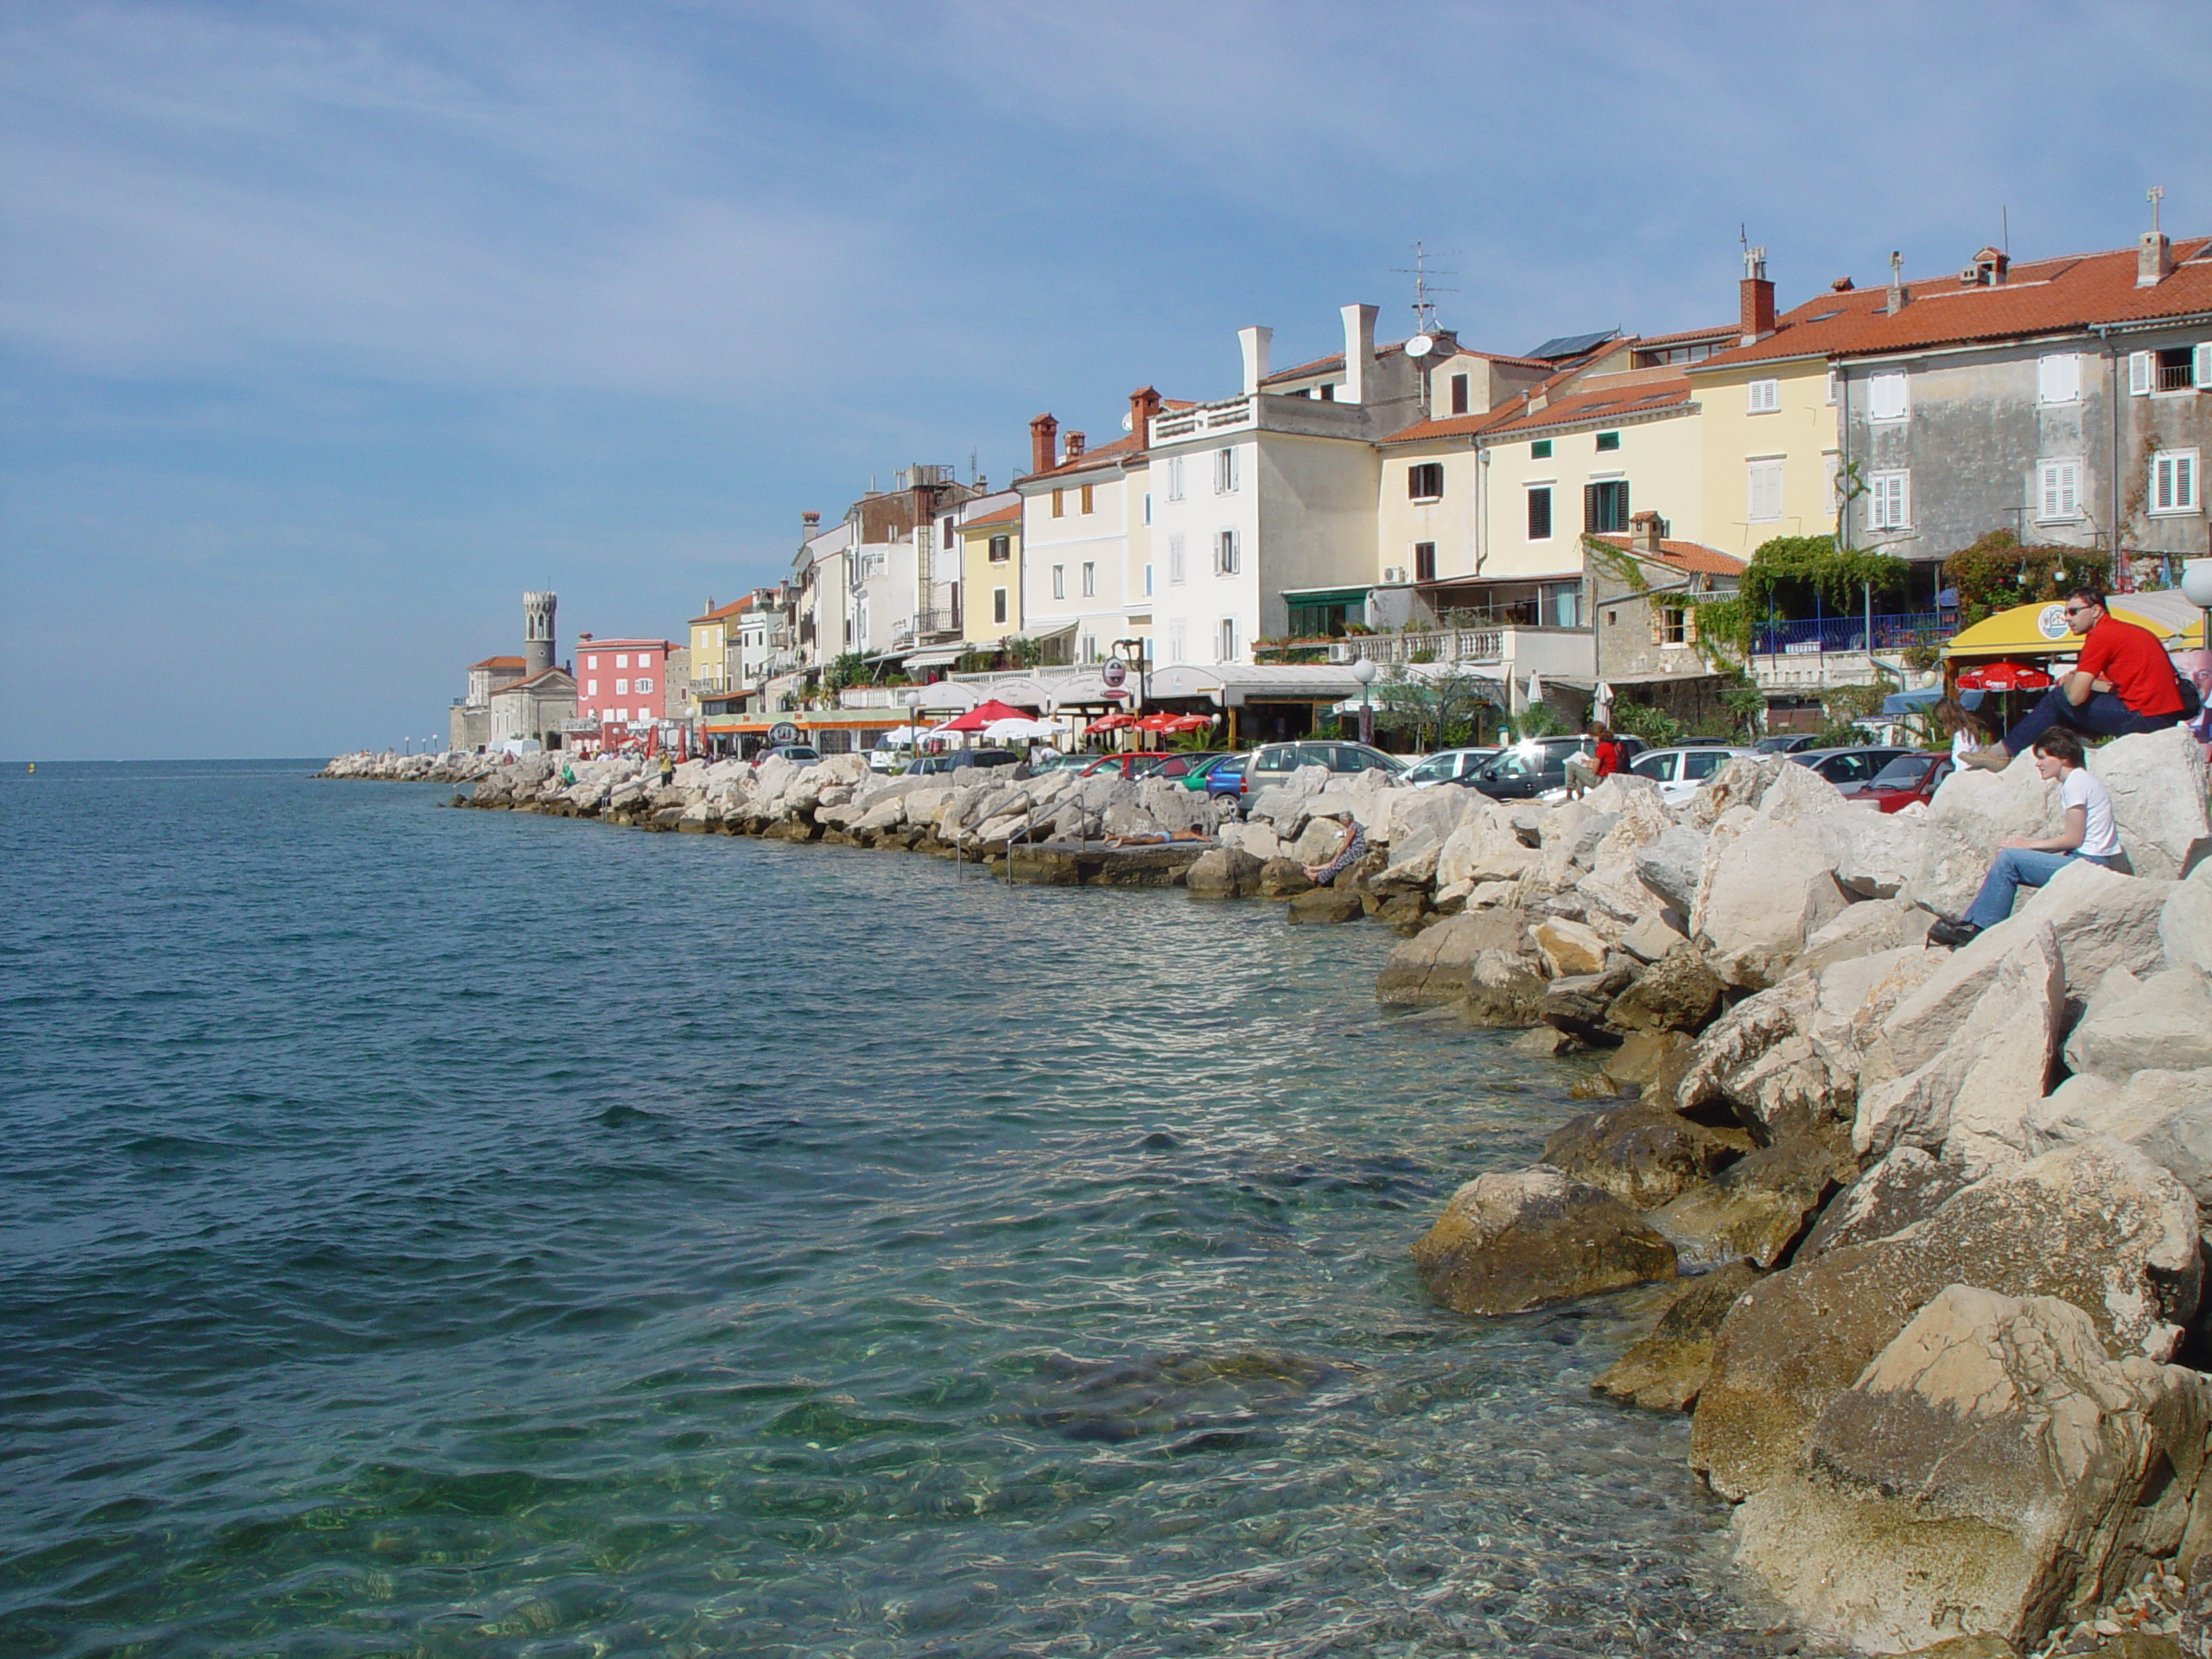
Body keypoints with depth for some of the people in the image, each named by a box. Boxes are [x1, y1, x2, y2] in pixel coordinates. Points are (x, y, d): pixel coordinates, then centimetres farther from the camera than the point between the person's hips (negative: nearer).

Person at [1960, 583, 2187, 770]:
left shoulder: (2102, 635, -11)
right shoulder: (2125, 630, 19)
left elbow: (2076, 696, -15)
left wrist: (2069, 682, 9)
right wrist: (2077, 680, 14)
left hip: (2143, 717, -10)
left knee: (2059, 699, 1)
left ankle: (2003, 751, 9)